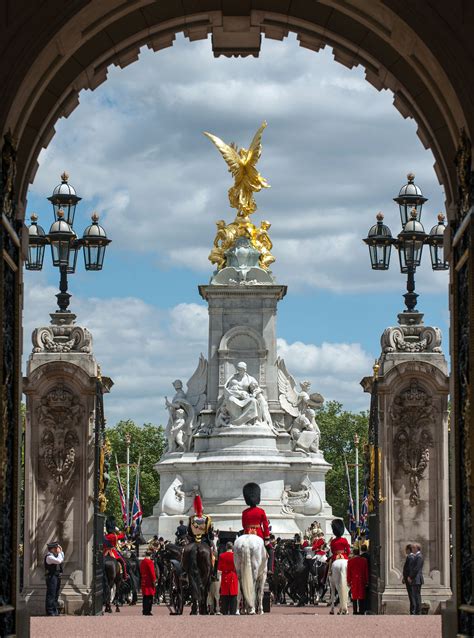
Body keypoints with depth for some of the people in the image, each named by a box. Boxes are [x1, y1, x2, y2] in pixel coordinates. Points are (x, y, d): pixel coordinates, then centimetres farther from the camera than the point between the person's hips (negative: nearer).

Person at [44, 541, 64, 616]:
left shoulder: (55, 555, 15)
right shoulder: (49, 557, -15)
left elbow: (62, 560, 28)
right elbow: (59, 561, -27)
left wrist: (61, 551, 16)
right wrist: (59, 552, -13)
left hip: (57, 576, 10)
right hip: (51, 577, -10)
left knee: (56, 594, 15)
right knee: (51, 594, -9)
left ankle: (54, 611, 23)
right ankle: (50, 612, -8)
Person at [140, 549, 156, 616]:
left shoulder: (142, 562, 13)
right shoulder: (150, 562, -13)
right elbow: (152, 572, -16)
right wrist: (154, 580, -12)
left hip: (143, 582, 8)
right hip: (149, 582, -8)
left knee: (145, 597, 11)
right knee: (149, 597, -6)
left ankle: (145, 611, 12)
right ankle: (147, 611, -8)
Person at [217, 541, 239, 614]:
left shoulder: (222, 556, -3)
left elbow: (219, 569, -3)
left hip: (224, 577, 1)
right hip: (233, 577, -1)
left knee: (224, 595, 6)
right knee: (233, 595, 2)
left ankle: (225, 612, 6)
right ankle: (232, 611, -2)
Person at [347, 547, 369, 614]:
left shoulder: (350, 561, -4)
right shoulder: (364, 560, 0)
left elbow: (349, 572, -2)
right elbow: (366, 572, 3)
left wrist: (348, 582, 5)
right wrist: (367, 581, 9)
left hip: (354, 581, -1)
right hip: (362, 581, 1)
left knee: (354, 597, 3)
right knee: (362, 597, 5)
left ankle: (355, 611, 0)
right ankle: (361, 611, 3)